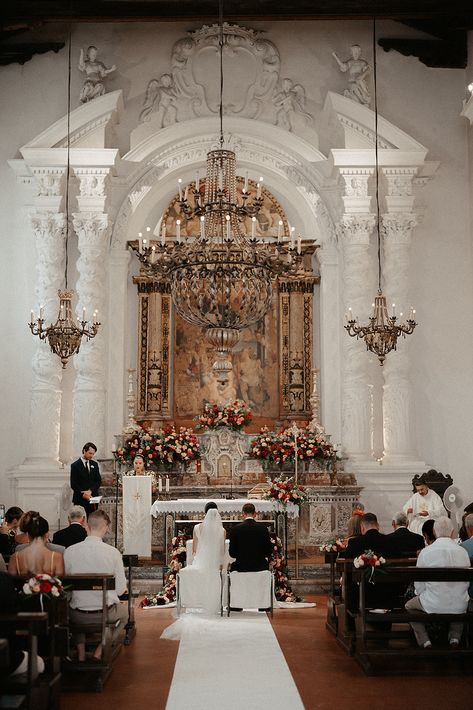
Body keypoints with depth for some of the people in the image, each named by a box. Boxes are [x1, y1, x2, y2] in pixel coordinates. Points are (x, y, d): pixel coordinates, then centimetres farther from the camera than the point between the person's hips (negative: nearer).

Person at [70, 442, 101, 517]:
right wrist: (83, 494, -14)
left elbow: (98, 481, 10)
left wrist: (90, 491, -7)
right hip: (80, 500, -4)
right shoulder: (75, 465, 0)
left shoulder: (94, 464, 15)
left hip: (93, 498, 4)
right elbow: (73, 484, -5)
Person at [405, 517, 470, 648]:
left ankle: (424, 640, 13)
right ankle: (455, 636, 22)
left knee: (409, 606, 27)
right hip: (459, 607, 3)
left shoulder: (425, 552, -12)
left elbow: (419, 586, -4)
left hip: (433, 606, -2)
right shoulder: (463, 552, -4)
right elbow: (466, 583, 9)